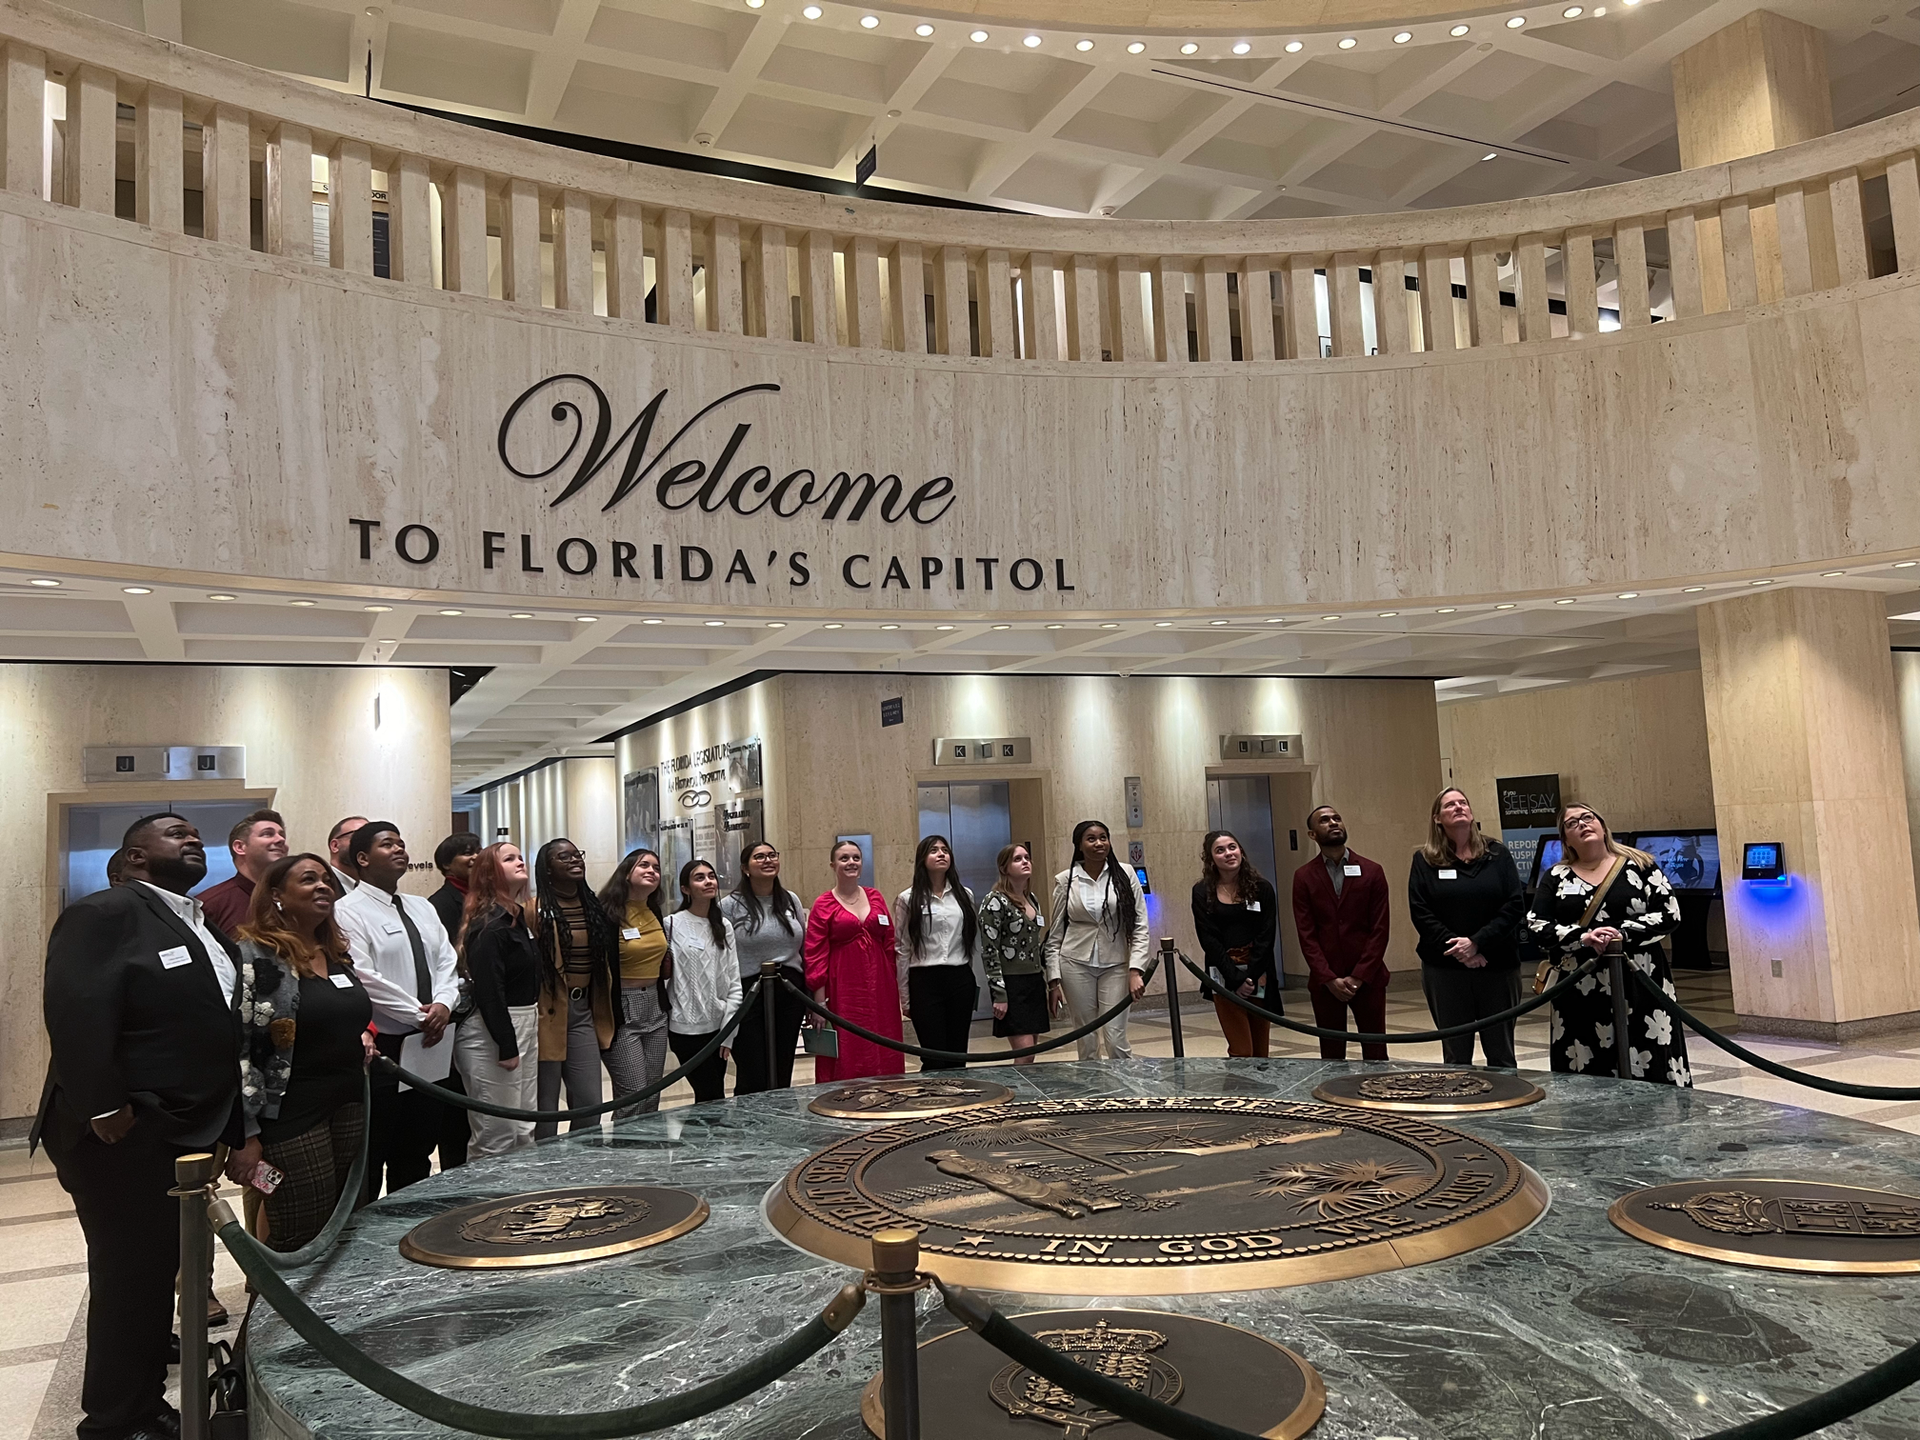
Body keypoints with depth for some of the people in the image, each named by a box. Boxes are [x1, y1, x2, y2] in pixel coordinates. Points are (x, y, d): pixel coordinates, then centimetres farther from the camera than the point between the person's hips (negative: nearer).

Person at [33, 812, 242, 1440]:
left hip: (186, 1130, 9)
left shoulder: (202, 926, 17)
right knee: (128, 1276, 1)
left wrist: (225, 1124, 14)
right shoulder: (103, 913, -12)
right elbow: (75, 1009, -22)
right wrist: (103, 1108, -25)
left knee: (163, 1271, 16)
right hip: (126, 1133, -8)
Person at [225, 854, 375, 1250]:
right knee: (304, 1244, -2)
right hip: (290, 1117, -7)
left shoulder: (338, 953, 12)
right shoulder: (252, 958, -11)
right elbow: (233, 1049, -15)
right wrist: (245, 1135, -17)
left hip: (349, 1109, 7)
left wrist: (364, 1040, 7)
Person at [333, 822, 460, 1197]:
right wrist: (420, 1015, -14)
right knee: (370, 1162, 1)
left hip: (430, 1049, 7)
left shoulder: (423, 908, 16)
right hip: (382, 1051, -7)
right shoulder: (349, 911, -8)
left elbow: (447, 962, 11)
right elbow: (363, 978, -16)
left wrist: (443, 1004, -9)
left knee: (417, 1158, 15)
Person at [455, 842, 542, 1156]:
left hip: (524, 1027, 10)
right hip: (491, 1033, -10)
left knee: (524, 1132, 14)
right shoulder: (490, 924, -15)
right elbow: (488, 989, -21)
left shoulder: (518, 917, 13)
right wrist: (506, 1045, -21)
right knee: (498, 1136, -2)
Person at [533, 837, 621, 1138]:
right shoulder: (536, 910, -9)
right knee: (544, 1110, 4)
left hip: (583, 1011, 6)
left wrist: (606, 1018, 17)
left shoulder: (595, 907, 12)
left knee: (590, 1106, 6)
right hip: (548, 1013, -6)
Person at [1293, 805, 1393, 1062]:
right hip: (1324, 982, 0)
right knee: (1332, 1055, 4)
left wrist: (1358, 977, -9)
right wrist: (1330, 979, -10)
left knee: (1376, 1053, 2)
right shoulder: (1304, 877, 4)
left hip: (1368, 979, 0)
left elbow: (1380, 929, -1)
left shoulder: (1371, 872, 3)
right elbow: (1306, 935, -1)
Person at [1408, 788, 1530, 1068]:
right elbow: (1420, 912, -3)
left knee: (1501, 1054, 7)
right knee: (1456, 1055, 6)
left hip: (1498, 968, 0)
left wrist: (1477, 943, -14)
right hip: (1445, 969, 0)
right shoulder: (1425, 861, 5)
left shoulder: (1498, 855, 6)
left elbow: (1515, 905, -3)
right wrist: (1456, 948, -14)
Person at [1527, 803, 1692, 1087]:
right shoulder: (1556, 877, 10)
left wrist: (1624, 933, -14)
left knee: (1649, 1070, -3)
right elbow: (1537, 926, 1)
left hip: (1640, 983, -1)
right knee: (1587, 1082, -1)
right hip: (1580, 991, 1)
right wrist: (1583, 937, -14)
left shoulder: (1639, 865, 7)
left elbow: (1669, 914, 0)